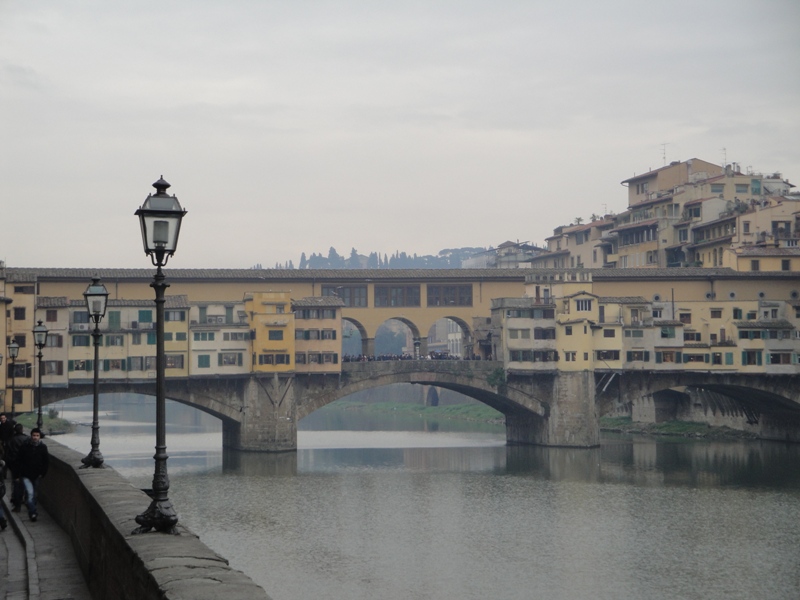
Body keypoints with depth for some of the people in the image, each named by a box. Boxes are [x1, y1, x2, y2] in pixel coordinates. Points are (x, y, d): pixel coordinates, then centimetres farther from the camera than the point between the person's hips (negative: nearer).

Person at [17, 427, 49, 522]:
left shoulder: (43, 447, -4)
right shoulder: (25, 446, -7)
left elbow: (46, 462, 3)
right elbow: (19, 460, 1)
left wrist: (42, 473, -2)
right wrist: (23, 471, -6)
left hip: (37, 475, 2)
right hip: (26, 475, -2)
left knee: (34, 494, 14)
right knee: (30, 493, -15)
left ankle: (32, 512, 31)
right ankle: (33, 513, -11)